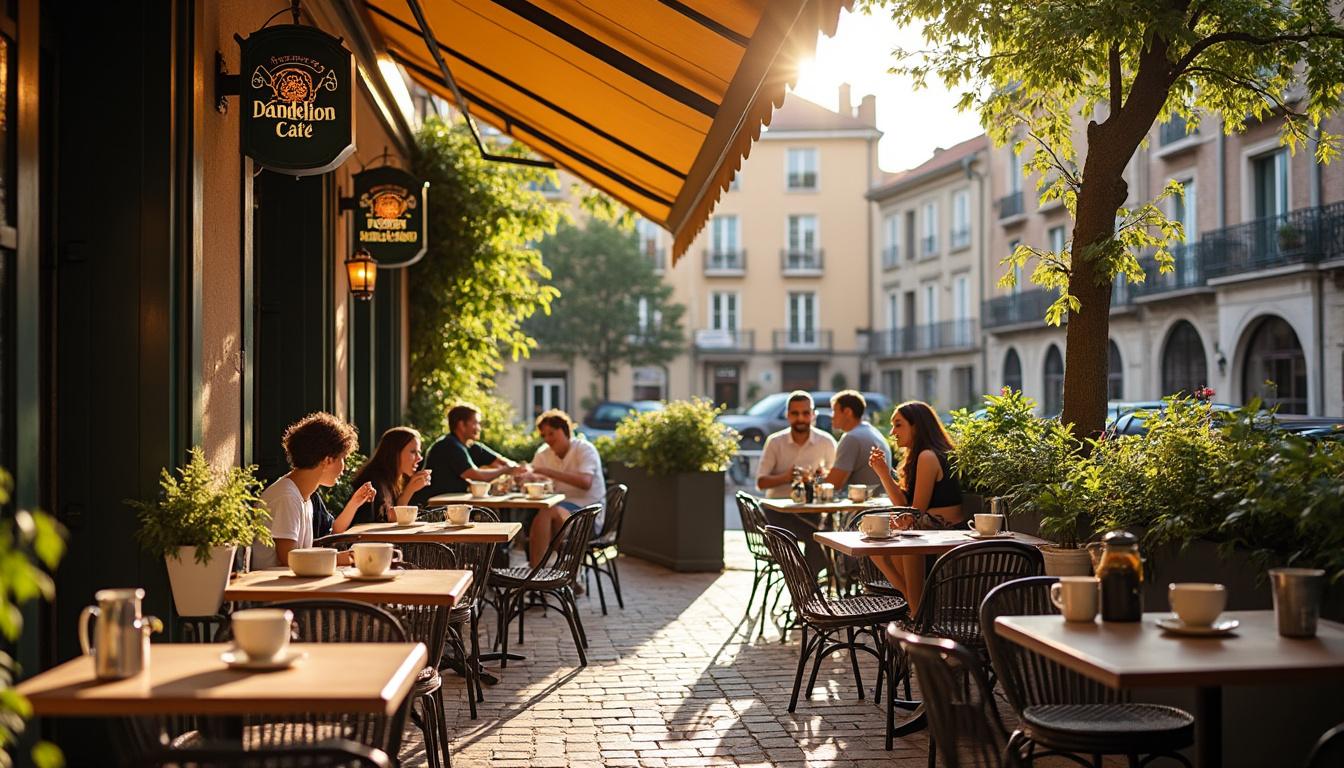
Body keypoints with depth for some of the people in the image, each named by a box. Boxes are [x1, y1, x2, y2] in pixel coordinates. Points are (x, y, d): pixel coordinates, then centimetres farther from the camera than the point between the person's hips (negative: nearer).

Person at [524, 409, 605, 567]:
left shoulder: (584, 449, -6)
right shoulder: (544, 453, 12)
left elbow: (585, 482, -23)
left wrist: (549, 472, -28)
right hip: (560, 508, 5)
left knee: (546, 514, -32)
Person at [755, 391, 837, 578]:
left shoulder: (826, 442, 3)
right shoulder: (775, 442, 2)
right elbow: (761, 482, 0)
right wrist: (785, 477, -19)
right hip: (778, 508, -2)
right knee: (813, 534, -31)